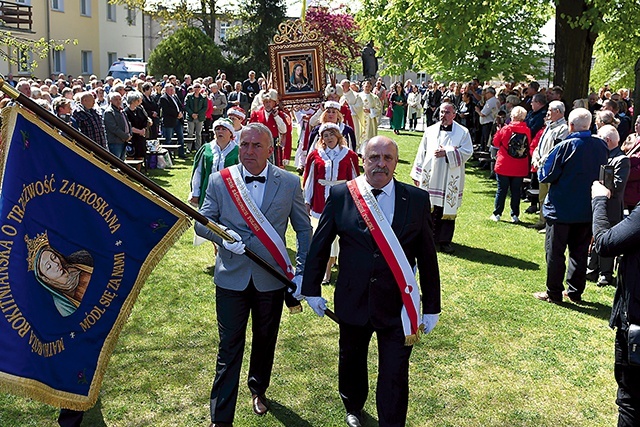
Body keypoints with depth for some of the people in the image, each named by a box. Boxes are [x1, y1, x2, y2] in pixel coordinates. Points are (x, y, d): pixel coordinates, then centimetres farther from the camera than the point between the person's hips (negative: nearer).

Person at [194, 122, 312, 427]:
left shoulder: (289, 183, -4)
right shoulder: (220, 181, -4)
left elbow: (303, 229, 4)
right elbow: (201, 222, 0)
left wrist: (302, 272, -1)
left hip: (272, 279, 1)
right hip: (231, 278, -1)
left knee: (265, 340, 19)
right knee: (229, 347, 4)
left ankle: (258, 389, 46)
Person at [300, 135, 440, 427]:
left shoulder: (417, 200, -5)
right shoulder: (341, 195, -7)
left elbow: (427, 257, -1)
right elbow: (319, 245, 1)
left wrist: (431, 307, 2)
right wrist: (312, 289, 3)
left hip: (398, 307, -1)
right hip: (353, 302, 2)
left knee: (395, 376, 4)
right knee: (351, 362, 23)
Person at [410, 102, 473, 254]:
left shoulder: (462, 132, 1)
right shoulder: (430, 130, 8)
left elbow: (467, 152, -6)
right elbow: (422, 152, 10)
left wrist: (446, 153, -16)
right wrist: (417, 174, 9)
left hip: (450, 180, -2)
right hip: (430, 177, 2)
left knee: (448, 209, 2)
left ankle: (445, 240, 12)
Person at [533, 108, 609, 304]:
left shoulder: (565, 147, -19)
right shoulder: (601, 146, -3)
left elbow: (546, 176, -14)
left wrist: (540, 171, 6)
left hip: (562, 209, -5)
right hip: (588, 210, 5)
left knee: (555, 251, 6)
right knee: (580, 251, 15)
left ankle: (554, 293, 11)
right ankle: (575, 292, 23)